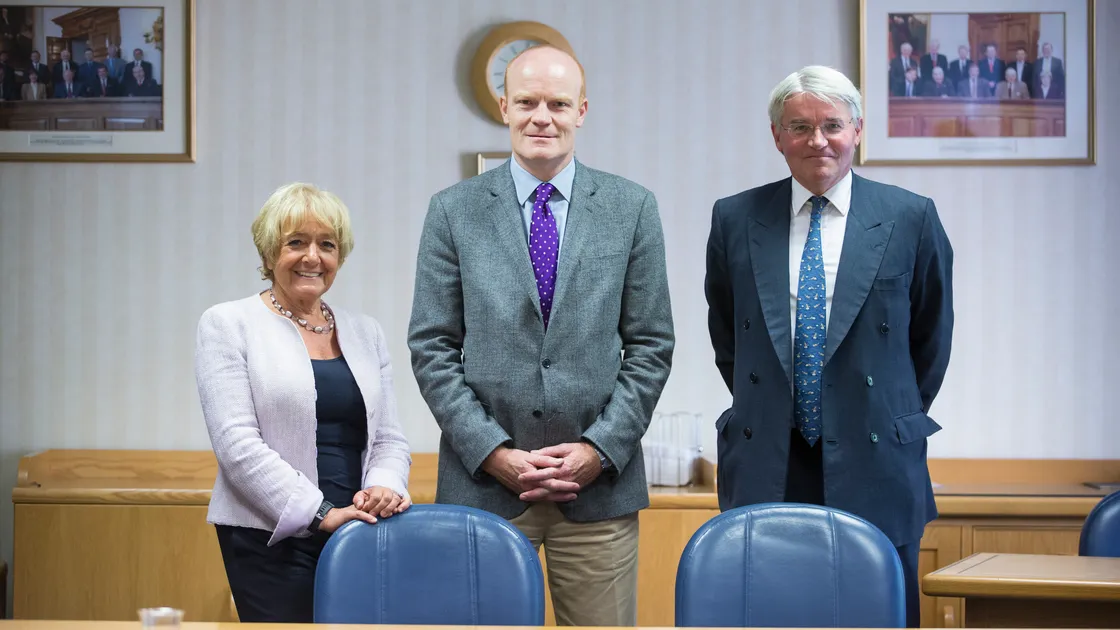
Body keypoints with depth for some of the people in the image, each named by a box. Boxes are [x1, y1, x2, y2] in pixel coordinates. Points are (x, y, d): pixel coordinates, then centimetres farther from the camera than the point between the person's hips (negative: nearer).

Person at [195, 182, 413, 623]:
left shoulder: (365, 332, 15)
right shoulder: (228, 324, 1)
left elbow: (389, 438, 13)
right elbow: (237, 442, -9)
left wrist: (383, 487, -10)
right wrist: (321, 514, -16)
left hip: (356, 534, 4)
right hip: (271, 538, -4)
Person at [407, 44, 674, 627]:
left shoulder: (631, 208, 6)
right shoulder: (453, 212, 4)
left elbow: (651, 344, 5)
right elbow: (432, 347, 2)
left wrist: (601, 448, -6)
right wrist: (495, 453, -8)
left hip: (601, 480, 0)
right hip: (482, 481, 0)